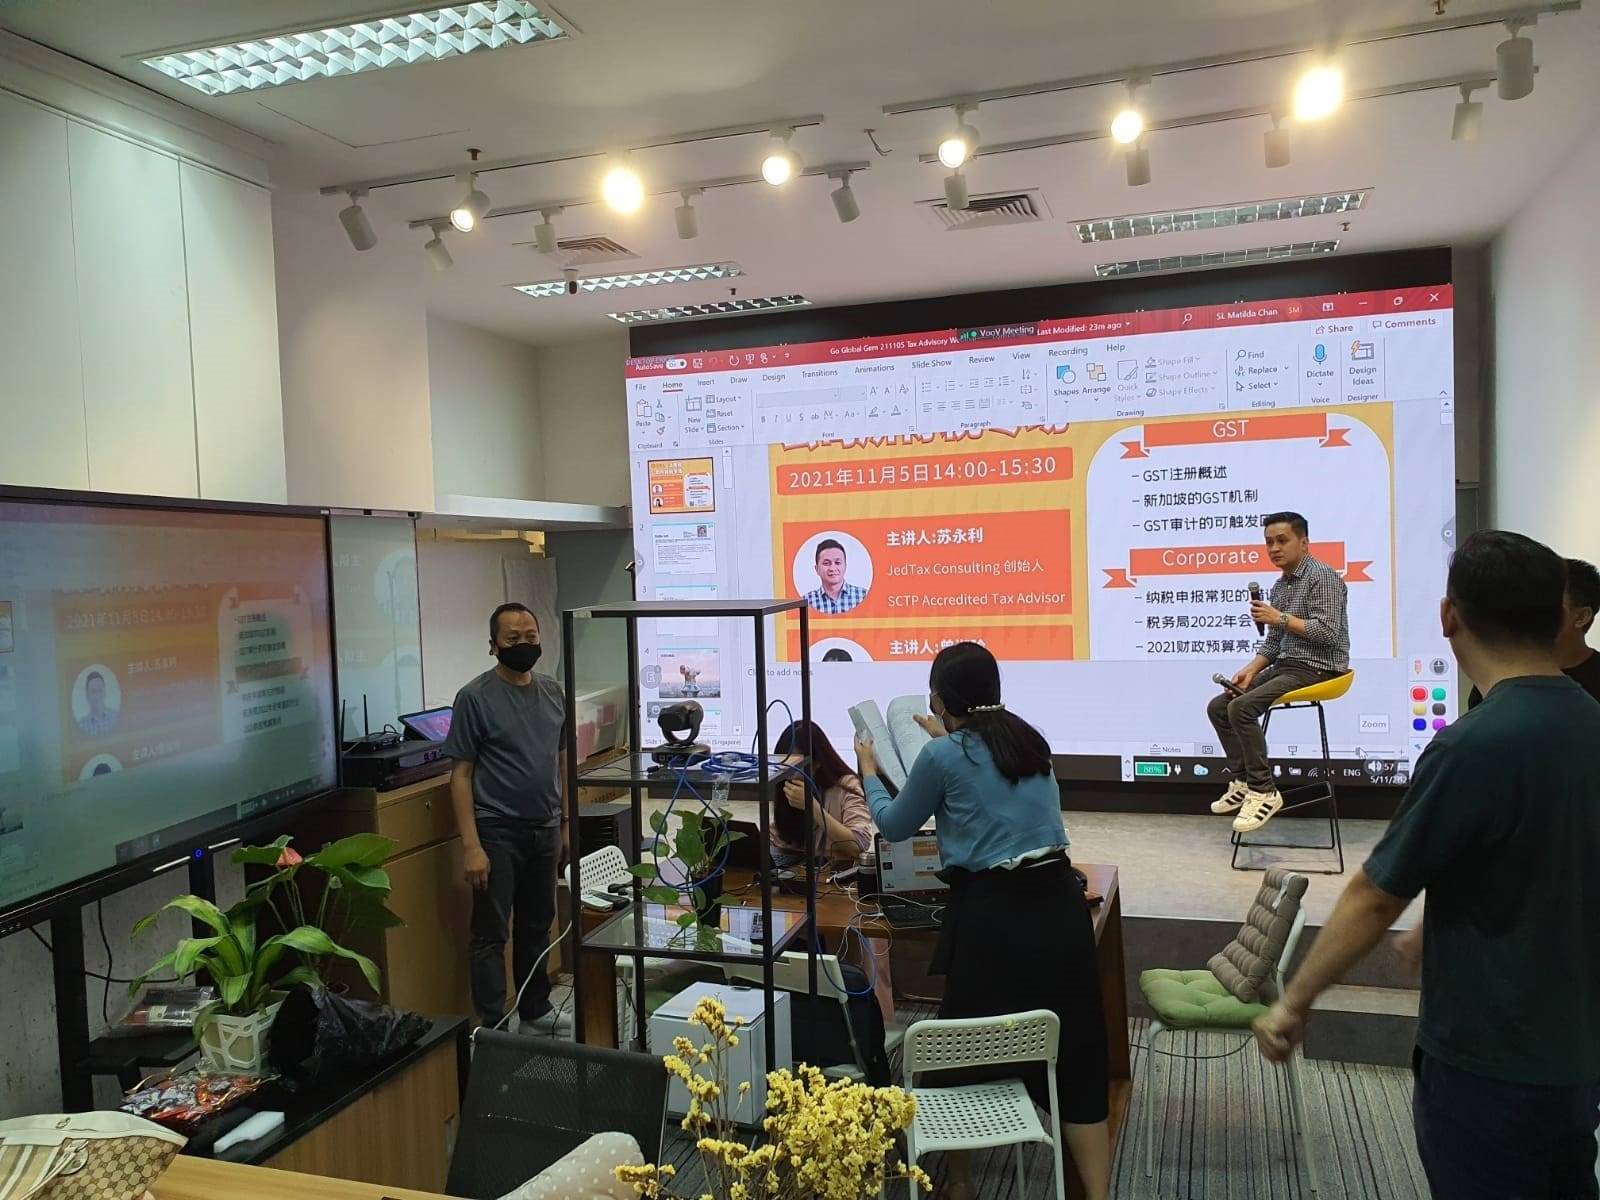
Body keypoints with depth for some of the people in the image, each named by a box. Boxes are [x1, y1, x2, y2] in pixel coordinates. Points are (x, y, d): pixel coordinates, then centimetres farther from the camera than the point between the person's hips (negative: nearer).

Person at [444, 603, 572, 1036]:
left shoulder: (551, 691, 7)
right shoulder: (476, 697, -9)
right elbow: (461, 775, -10)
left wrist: (566, 824, 10)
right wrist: (471, 845, -16)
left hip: (545, 830, 6)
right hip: (498, 833, -5)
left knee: (537, 927, 17)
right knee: (491, 934, 2)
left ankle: (536, 1012, 31)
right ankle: (493, 1028, 13)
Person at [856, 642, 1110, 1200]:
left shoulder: (943, 755, -6)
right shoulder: (1028, 737, 10)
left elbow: (895, 824, 9)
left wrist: (869, 772, 26)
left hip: (994, 910, -5)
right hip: (1058, 900, 5)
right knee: (1074, 1048, 10)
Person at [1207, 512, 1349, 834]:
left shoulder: (1322, 577, -10)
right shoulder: (1279, 586, 16)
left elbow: (1328, 633, -19)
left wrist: (1281, 618, -19)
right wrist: (1250, 670, 1)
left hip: (1317, 668, -9)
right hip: (1286, 665, 9)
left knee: (1241, 708, -26)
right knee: (1218, 707, 1)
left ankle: (1264, 791, -17)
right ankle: (1243, 781, 7)